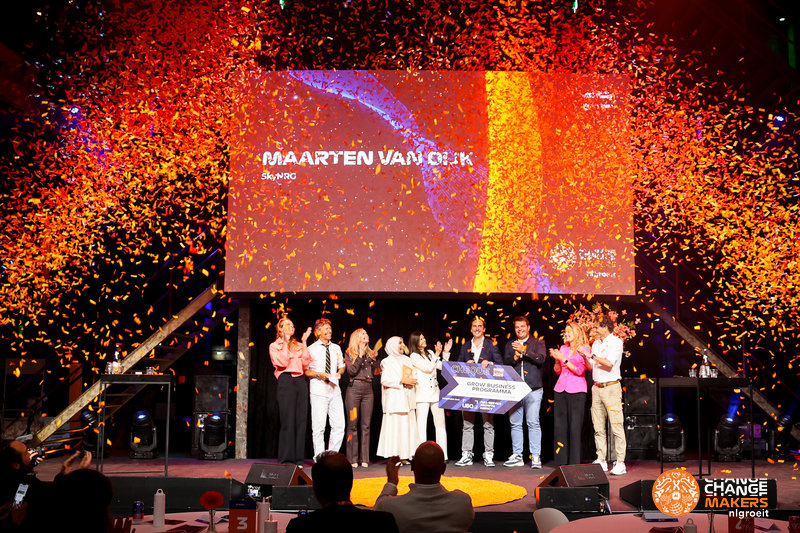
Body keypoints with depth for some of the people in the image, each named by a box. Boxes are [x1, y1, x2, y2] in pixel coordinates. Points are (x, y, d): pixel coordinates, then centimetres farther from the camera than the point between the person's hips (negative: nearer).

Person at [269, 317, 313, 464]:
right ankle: (286, 458, -4)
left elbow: (306, 364, 5)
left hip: (301, 381, 4)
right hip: (286, 381, -4)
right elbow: (282, 362, -8)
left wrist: (304, 343, 4)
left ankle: (298, 458, 4)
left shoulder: (298, 345, 20)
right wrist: (286, 342, -4)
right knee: (288, 420, -8)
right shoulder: (274, 346, 9)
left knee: (301, 420, 1)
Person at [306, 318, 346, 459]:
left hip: (334, 390, 5)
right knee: (319, 427, -4)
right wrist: (319, 374, -14)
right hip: (318, 391, -5)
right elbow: (305, 370, -1)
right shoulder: (311, 349, 0)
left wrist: (339, 373, 3)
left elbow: (342, 366, 24)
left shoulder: (336, 348, 15)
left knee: (339, 426, 0)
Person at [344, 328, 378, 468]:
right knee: (352, 425, -3)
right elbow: (352, 371, -10)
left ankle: (364, 458, 5)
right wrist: (361, 355, -10)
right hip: (354, 389, -4)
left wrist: (374, 358, 3)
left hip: (368, 390, 4)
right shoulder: (349, 353, 5)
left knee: (366, 425, 2)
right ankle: (352, 458, 1)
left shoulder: (370, 353, 17)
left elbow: (374, 373, 14)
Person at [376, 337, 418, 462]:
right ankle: (393, 456, -7)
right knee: (394, 424, -10)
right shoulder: (387, 362, -1)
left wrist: (410, 382, -3)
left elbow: (412, 376, 19)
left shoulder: (406, 360, 18)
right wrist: (402, 381, -14)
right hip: (394, 398, -6)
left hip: (407, 397, 6)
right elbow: (384, 380, -11)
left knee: (408, 425, 1)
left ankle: (404, 456, 5)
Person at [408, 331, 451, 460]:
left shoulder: (430, 353, 17)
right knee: (422, 424, -5)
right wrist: (437, 354, -11)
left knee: (440, 423, 2)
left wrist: (446, 352, 4)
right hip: (422, 393, -6)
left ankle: (443, 454, 4)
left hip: (435, 391, 6)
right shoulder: (414, 356, -2)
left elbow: (442, 367, 11)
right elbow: (428, 368, -11)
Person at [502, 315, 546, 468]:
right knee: (515, 423, 5)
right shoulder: (510, 345, 17)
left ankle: (536, 456, -3)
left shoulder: (538, 343, 7)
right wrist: (515, 357, -13)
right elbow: (505, 362, 6)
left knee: (533, 423, -8)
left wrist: (523, 351, -16)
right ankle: (517, 456, 12)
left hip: (533, 389, -3)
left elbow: (541, 359, -9)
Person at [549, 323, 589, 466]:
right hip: (560, 389, 5)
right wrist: (557, 359, -2)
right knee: (559, 425, 3)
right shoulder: (563, 348, 16)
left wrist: (563, 359, -13)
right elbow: (557, 370, 15)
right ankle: (561, 461, 8)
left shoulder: (584, 349, 1)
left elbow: (579, 370, -8)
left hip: (576, 391, -5)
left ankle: (574, 463, -1)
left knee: (575, 427, -5)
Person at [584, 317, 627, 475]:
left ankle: (620, 463, -7)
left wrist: (591, 355, -12)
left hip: (611, 387, -7)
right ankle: (601, 461, 12)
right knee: (598, 427, 7)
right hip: (597, 388, 7)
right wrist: (585, 357, 1)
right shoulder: (596, 343, 16)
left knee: (616, 426, -8)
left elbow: (609, 363, -17)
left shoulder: (616, 342, -5)